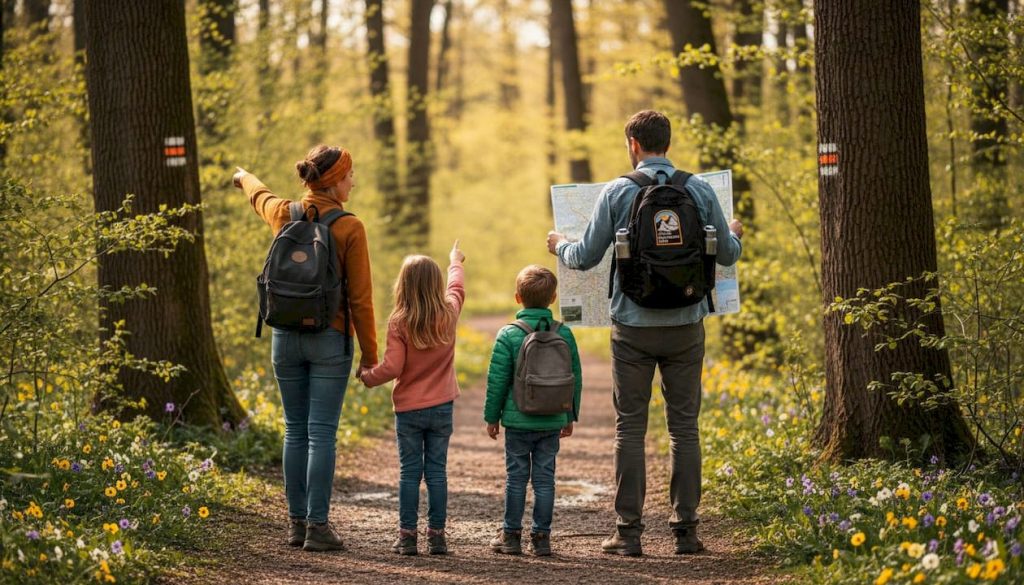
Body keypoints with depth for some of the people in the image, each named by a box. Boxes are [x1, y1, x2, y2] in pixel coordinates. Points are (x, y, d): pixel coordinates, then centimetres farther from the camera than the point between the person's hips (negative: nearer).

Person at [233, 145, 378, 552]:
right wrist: (369, 353, 0)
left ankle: (297, 522, 14)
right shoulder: (349, 228, -10)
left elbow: (259, 196, 28)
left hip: (286, 337, 4)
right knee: (322, 433, -3)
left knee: (295, 431, 11)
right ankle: (317, 526, -3)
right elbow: (360, 298, -8)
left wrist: (244, 178, 52)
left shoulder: (284, 214, 2)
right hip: (330, 339, -4)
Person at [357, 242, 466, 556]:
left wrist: (366, 375, 3)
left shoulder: (399, 322, -13)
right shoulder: (448, 314, -2)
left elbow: (392, 367, -16)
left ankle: (407, 536, 4)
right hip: (442, 407, 2)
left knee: (409, 472, 4)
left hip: (408, 409, -2)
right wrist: (455, 262, 40)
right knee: (437, 471, 6)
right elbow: (456, 288, 21)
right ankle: (437, 536, 6)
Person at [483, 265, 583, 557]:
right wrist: (571, 416, 17)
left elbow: (497, 380, -7)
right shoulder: (564, 334, -1)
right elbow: (575, 378, 6)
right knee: (544, 478, 7)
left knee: (516, 477, 7)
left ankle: (511, 534, 11)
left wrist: (491, 416, 4)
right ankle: (541, 536, 9)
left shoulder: (509, 335, -10)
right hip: (552, 422, 2)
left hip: (518, 420, -2)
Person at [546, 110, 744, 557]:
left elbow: (586, 257, 0)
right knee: (684, 426, 8)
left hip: (633, 328, -2)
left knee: (630, 427, 4)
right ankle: (685, 529, 7)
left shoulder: (617, 193, -5)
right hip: (686, 326, 2)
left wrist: (560, 246, 23)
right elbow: (726, 255, 9)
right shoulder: (700, 191, 0)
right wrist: (735, 235, 33)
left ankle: (629, 531, 3)